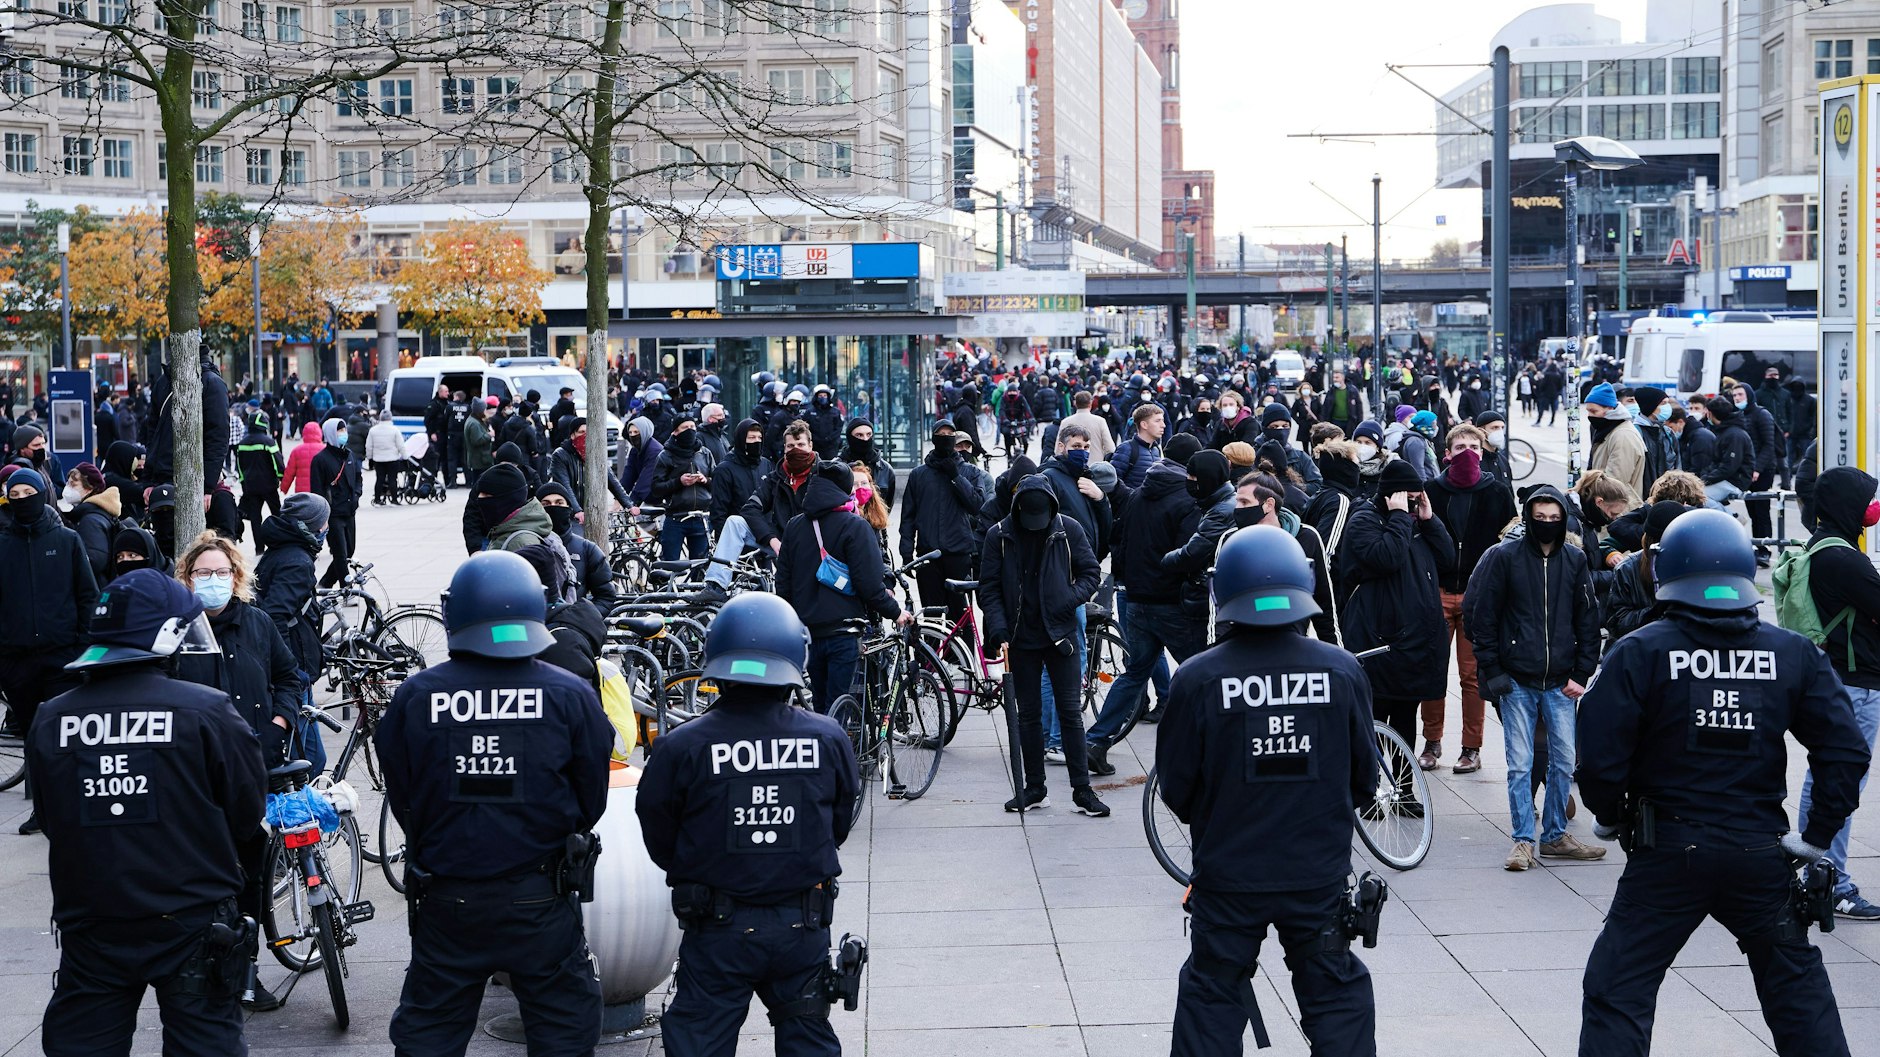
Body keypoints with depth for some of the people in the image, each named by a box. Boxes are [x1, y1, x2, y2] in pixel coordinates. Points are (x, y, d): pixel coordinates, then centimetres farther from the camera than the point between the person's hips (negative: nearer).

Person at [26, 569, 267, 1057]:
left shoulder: (50, 720, -3)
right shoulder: (206, 710, -12)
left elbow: (51, 820, 8)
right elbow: (247, 816, -5)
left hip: (89, 929, 3)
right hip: (191, 923, -2)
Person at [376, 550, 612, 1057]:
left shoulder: (414, 697, -7)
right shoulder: (571, 695, -9)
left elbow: (400, 798, 2)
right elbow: (593, 799, 1)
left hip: (444, 899, 1)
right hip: (541, 899, -1)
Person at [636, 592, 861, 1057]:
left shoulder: (682, 747, -14)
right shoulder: (829, 740, -8)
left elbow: (659, 843, -3)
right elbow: (839, 827, 6)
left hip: (718, 929, -2)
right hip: (803, 926, 2)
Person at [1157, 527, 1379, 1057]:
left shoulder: (1198, 678, -15)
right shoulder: (1343, 671, -10)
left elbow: (1176, 789, -6)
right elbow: (1364, 779, 1)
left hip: (1227, 874, -1)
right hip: (1320, 874, 1)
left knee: (1211, 999, 14)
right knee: (1338, 999, 16)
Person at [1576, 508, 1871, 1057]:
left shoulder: (1640, 652, -9)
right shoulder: (1795, 654, 0)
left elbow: (1599, 755, -14)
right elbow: (1846, 750, -6)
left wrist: (1609, 819, 5)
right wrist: (1816, 835, 3)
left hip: (1667, 852, -3)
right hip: (1762, 855, 3)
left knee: (1618, 991, 4)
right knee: (1799, 991, 19)